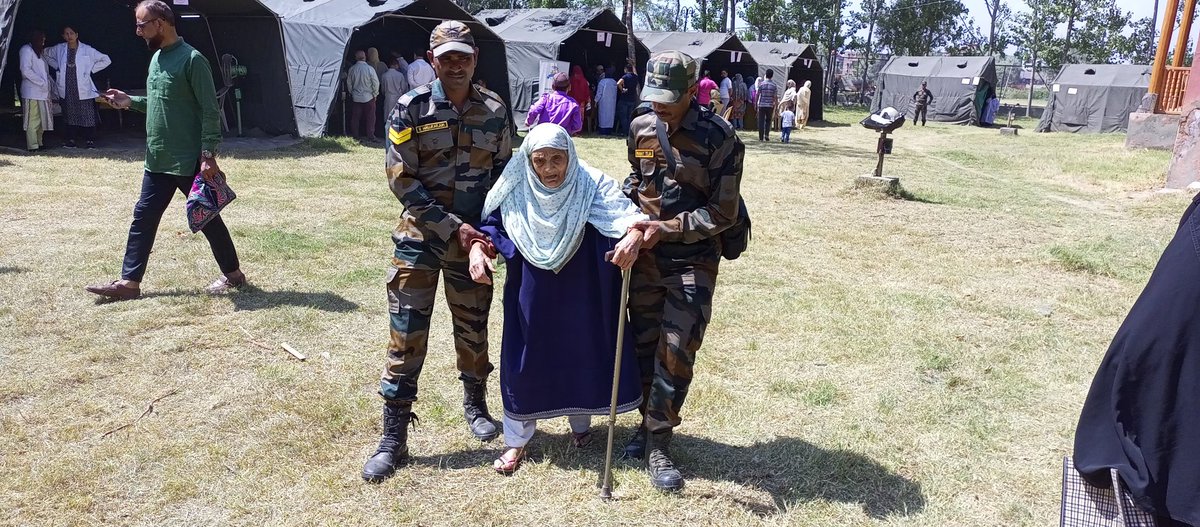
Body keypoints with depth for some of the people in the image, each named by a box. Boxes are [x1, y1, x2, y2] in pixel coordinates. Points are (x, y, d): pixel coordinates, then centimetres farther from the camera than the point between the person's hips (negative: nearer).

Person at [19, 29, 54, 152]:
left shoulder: (40, 51, 21)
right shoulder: (26, 50, -5)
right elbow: (25, 70, -15)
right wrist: (42, 82, -16)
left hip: (42, 92, 9)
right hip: (32, 92, -9)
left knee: (41, 119, 12)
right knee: (33, 120, -8)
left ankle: (40, 143, 19)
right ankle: (32, 146, -7)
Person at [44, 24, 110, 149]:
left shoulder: (86, 50, -2)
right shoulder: (59, 49, 7)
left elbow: (106, 60, 0)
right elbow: (46, 54, 25)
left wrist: (90, 69, -2)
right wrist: (57, 66, 12)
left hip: (83, 89, -3)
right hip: (67, 89, 3)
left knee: (87, 115, -5)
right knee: (70, 114, 6)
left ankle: (91, 140, 0)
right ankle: (71, 140, 12)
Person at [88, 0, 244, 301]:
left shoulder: (192, 59, -13)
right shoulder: (157, 58, 13)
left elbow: (210, 111, -17)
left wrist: (208, 155, -21)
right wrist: (130, 102, 6)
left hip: (189, 161, -8)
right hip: (157, 160, 8)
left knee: (206, 218, 3)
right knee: (143, 217, 8)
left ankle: (233, 274, 18)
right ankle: (129, 282, 14)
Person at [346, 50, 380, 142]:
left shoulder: (352, 69, -2)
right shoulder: (370, 69, -14)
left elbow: (349, 83, 7)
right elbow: (376, 83, -9)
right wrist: (375, 94, 5)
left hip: (356, 97, 3)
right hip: (369, 97, -3)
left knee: (355, 118, 10)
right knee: (370, 118, 2)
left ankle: (355, 135, 14)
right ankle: (370, 136, 0)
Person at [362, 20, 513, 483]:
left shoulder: (495, 110, 1)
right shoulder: (411, 108, -6)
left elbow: (504, 172, 8)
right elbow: (401, 180, -9)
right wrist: (453, 226, -15)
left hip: (473, 236, 2)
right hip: (420, 237, -2)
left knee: (473, 327, 13)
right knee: (406, 335, 0)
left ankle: (475, 404, 38)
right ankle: (393, 438, 11)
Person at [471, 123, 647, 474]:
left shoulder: (593, 186, -15)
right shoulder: (515, 193, -9)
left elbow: (630, 215, -24)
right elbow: (491, 225, 4)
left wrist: (634, 236, -47)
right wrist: (478, 248, -17)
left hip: (582, 295, -1)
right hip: (531, 297, 1)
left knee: (582, 354, 12)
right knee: (524, 359, 6)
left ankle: (580, 424, 40)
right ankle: (517, 440, 24)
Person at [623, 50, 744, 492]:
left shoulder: (719, 137, -12)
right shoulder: (641, 128, 4)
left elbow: (723, 213, -12)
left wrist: (667, 227, -19)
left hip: (692, 261, -5)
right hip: (645, 257, 5)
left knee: (676, 349, -6)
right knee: (644, 342, 12)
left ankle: (657, 443, 7)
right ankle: (650, 421, 31)